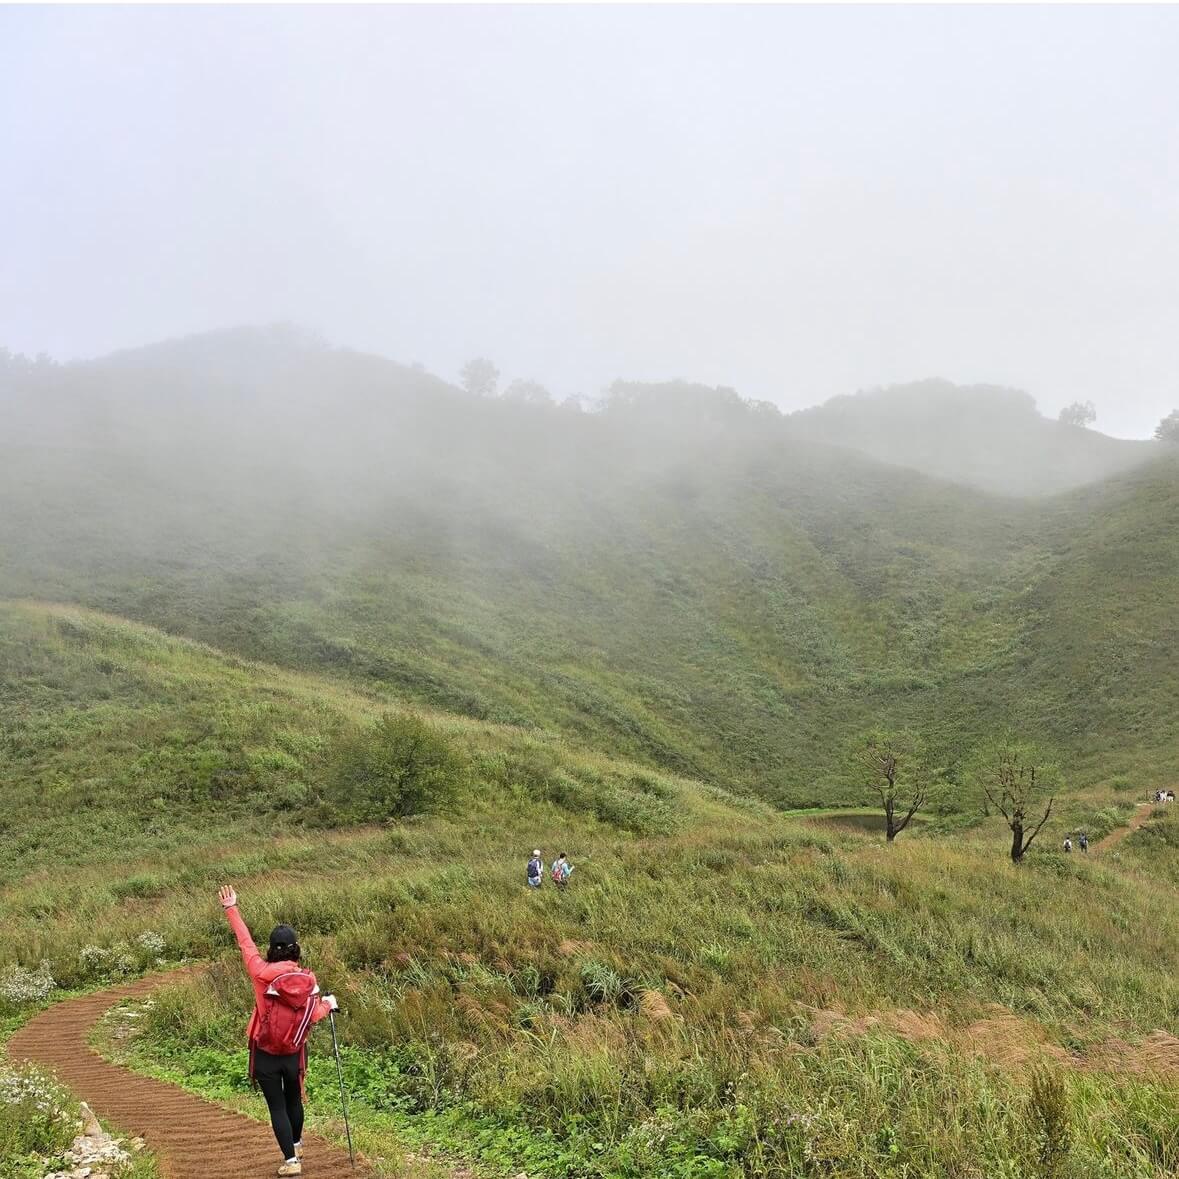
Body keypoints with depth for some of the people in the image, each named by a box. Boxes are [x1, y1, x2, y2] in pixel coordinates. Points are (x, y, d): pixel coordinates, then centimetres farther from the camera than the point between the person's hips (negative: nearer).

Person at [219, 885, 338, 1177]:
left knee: (277, 1106, 8)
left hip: (266, 1054, -3)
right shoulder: (308, 980, -11)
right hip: (294, 1054, 3)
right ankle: (297, 1144, 44)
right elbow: (312, 1016, -10)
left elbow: (245, 942, -7)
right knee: (294, 1100, 24)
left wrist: (231, 910, 4)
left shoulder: (262, 973, -16)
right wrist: (328, 1004, 12)